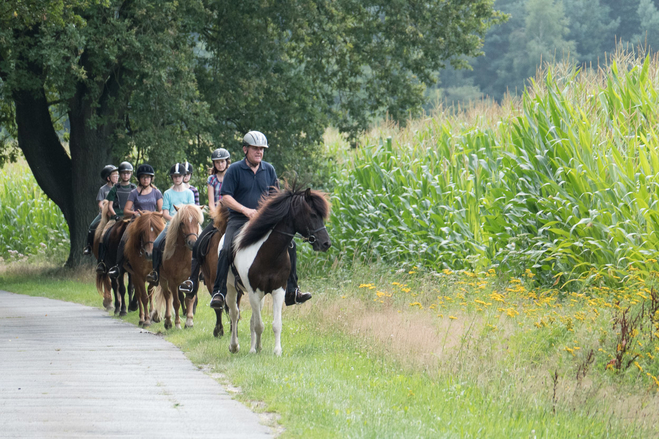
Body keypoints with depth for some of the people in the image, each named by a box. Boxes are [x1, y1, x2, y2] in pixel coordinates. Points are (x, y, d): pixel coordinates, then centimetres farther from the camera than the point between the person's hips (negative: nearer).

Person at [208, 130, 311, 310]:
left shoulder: (269, 170, 10)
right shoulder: (234, 170, -3)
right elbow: (225, 197, -7)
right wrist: (245, 210, -20)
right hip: (239, 220, -4)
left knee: (289, 244, -9)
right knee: (226, 250, -26)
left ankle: (291, 291, -3)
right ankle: (219, 293, -19)